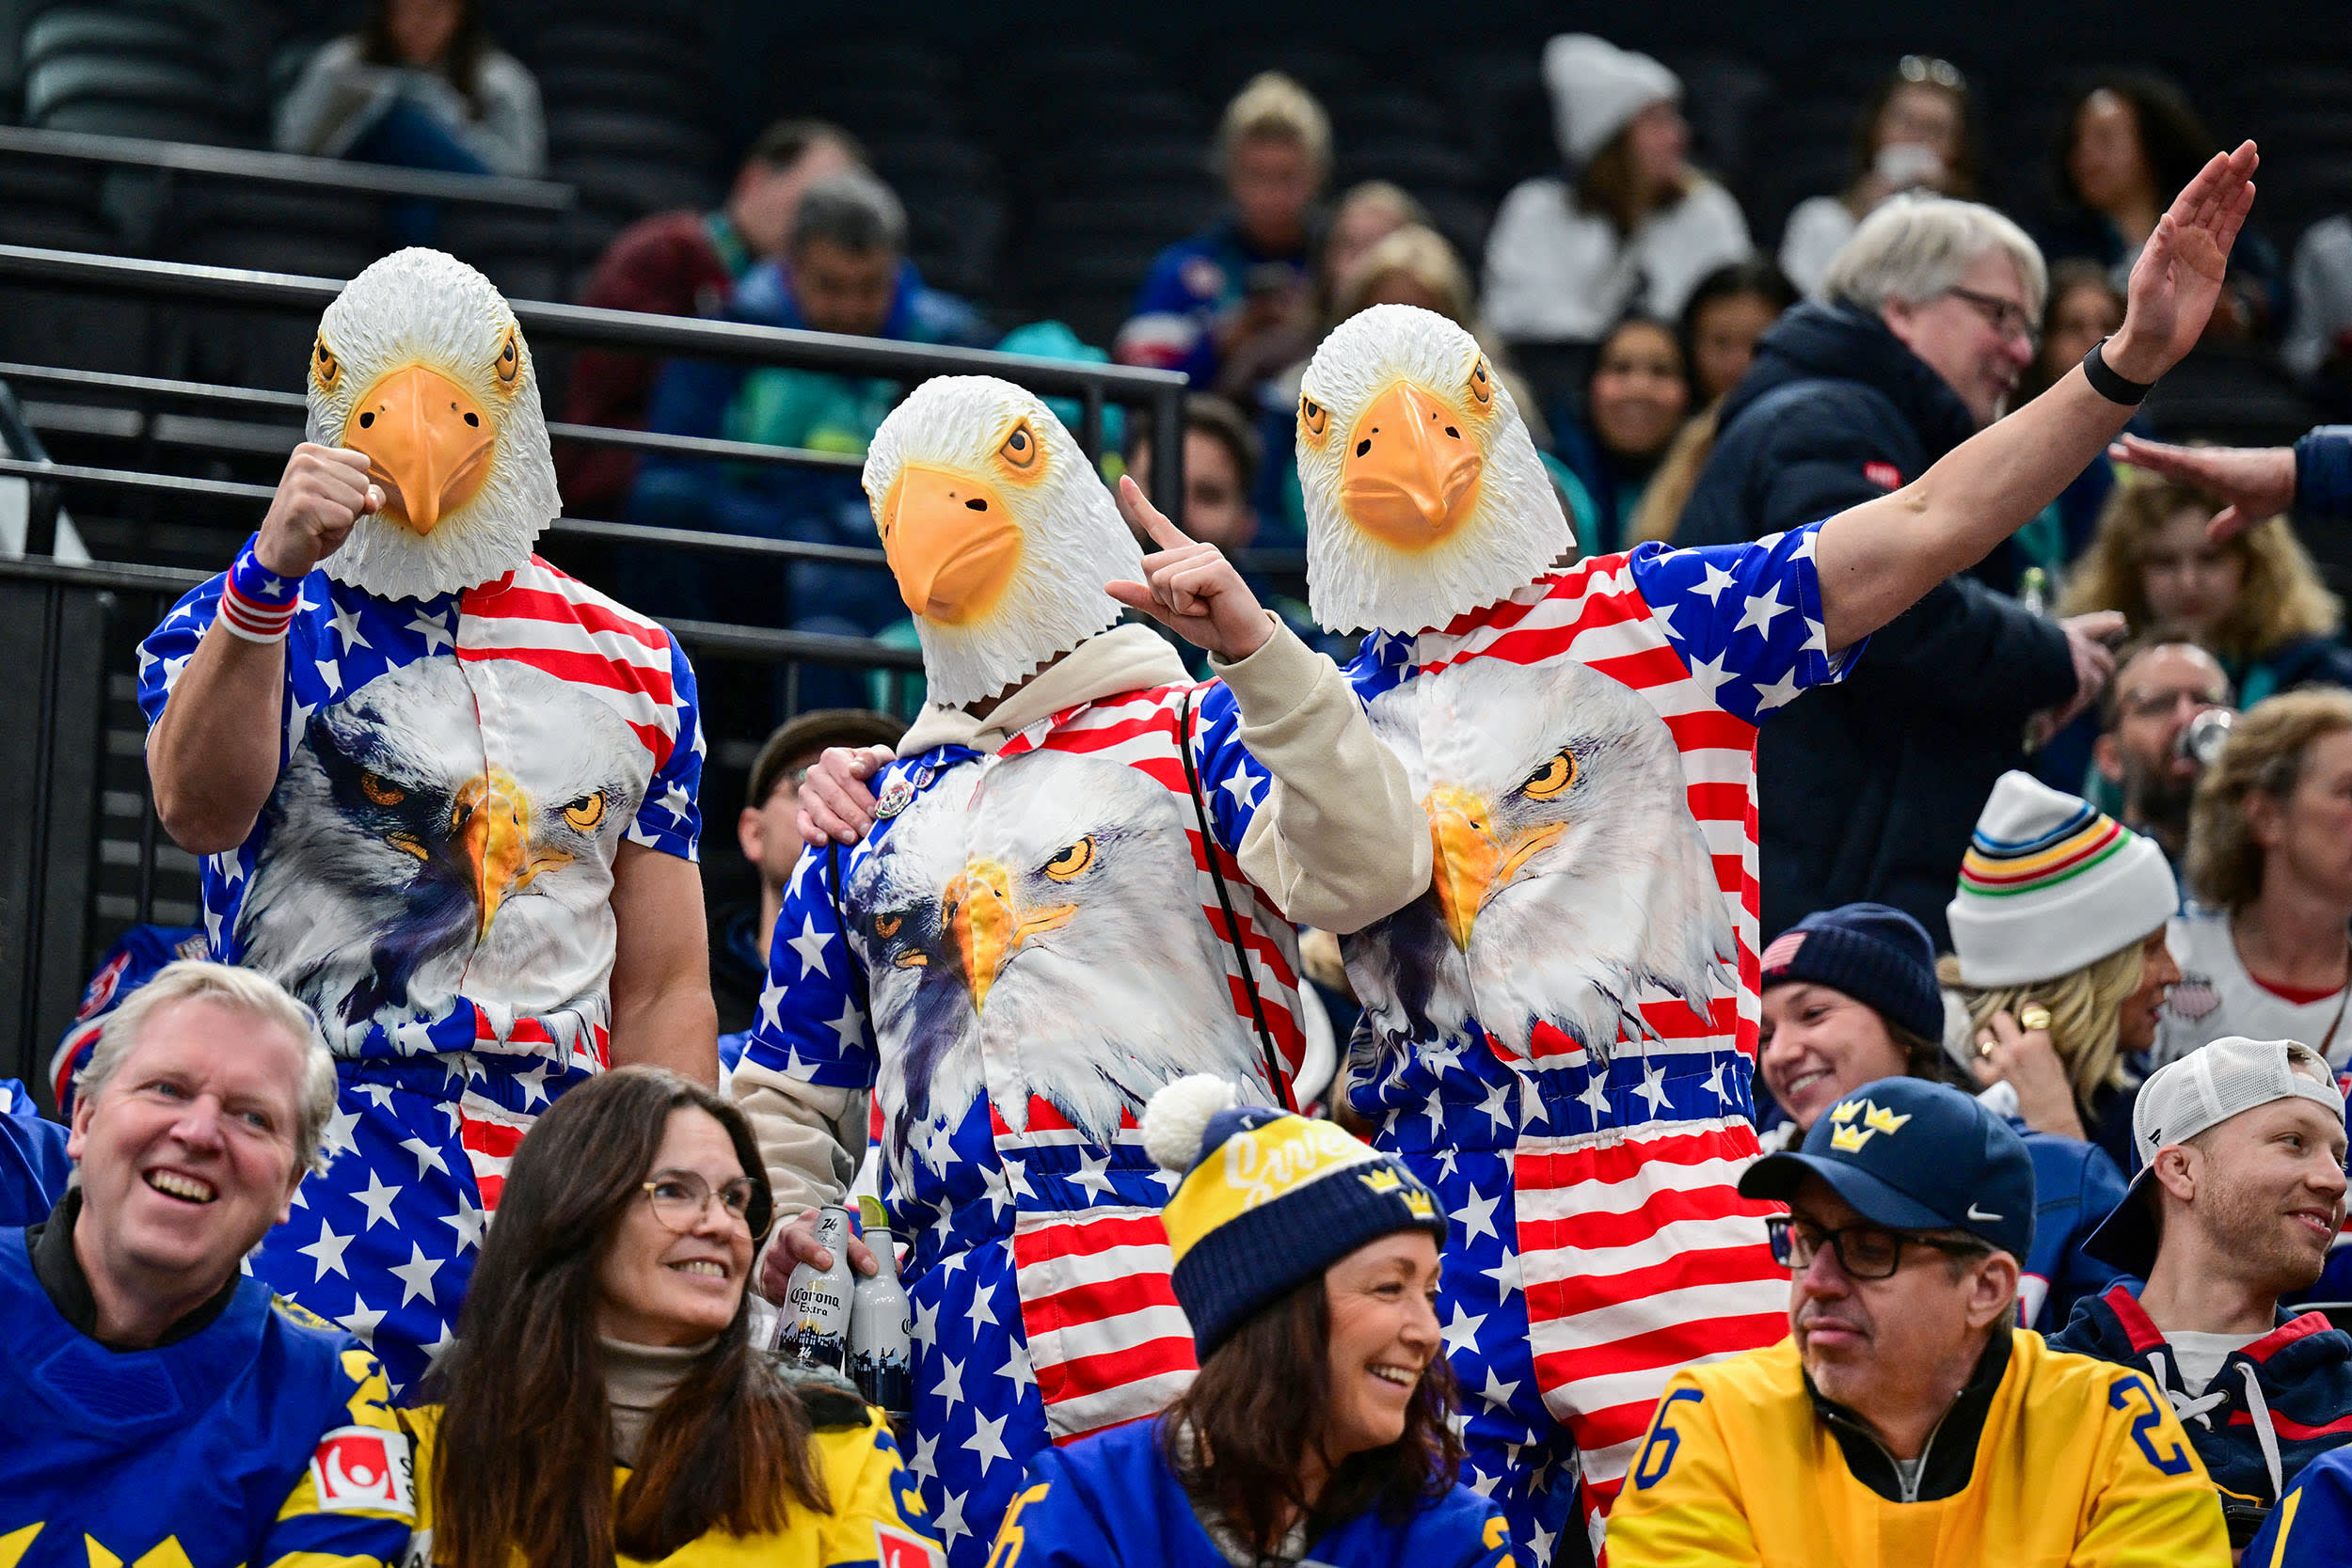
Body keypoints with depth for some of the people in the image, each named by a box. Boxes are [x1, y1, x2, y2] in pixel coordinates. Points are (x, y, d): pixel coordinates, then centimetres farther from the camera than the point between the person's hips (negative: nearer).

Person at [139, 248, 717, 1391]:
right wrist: (272, 578, -27)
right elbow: (199, 812, -16)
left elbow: (663, 993, 15)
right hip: (322, 1189, -3)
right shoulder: (239, 629, 8)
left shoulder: (632, 665, 16)